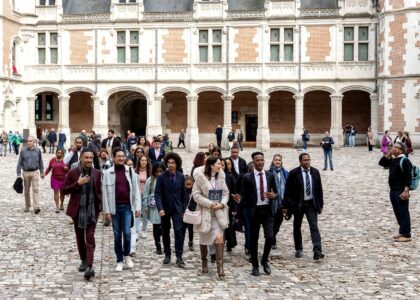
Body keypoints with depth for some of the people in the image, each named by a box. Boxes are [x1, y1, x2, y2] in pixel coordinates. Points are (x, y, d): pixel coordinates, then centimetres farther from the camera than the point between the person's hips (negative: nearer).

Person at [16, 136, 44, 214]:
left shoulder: (38, 151, 1)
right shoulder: (23, 151, 0)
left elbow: (40, 162, 11)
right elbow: (20, 163, 2)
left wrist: (42, 172, 12)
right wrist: (18, 174, -2)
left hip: (35, 172, -1)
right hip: (26, 172, 1)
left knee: (36, 189, -10)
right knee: (27, 190, 11)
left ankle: (36, 207, -15)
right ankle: (27, 206, 25)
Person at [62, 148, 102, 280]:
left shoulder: (97, 173, 3)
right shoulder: (72, 173, -4)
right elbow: (64, 190, -4)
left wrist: (100, 205, 1)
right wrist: (78, 183, -17)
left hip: (92, 210, 0)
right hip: (77, 210, 0)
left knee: (90, 237, -8)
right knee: (80, 237, 12)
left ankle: (89, 266, -16)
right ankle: (84, 260, 30)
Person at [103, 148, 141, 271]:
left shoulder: (130, 171, 4)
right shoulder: (107, 173, -1)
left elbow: (136, 190, 5)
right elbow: (105, 193, -1)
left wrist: (138, 207, -2)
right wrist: (107, 210, -5)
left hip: (127, 206, 1)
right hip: (115, 207, 0)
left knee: (127, 232, -7)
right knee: (117, 235, 6)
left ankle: (127, 256, 16)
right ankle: (120, 261, 15)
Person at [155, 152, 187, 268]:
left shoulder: (181, 177, 0)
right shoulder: (162, 177, -7)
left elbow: (183, 194, 6)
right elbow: (157, 194, -10)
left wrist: (183, 209, 4)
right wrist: (160, 208, -21)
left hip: (177, 208, 0)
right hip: (165, 208, 0)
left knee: (178, 231, -11)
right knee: (165, 232, 10)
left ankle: (179, 257, -7)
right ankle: (167, 255, 23)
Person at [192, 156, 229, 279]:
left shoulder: (220, 177, 2)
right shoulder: (200, 177, -9)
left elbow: (225, 193, 7)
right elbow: (196, 195, -11)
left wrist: (222, 204, -12)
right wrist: (210, 203, -19)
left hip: (217, 213, 2)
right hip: (204, 212, -2)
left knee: (219, 237, -14)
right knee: (204, 239, 12)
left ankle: (220, 266, -13)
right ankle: (204, 262, 33)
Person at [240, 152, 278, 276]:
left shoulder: (270, 176, 7)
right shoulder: (247, 177, 0)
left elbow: (276, 193, 10)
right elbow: (243, 195, 1)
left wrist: (274, 196, -11)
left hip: (267, 210, 1)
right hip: (254, 210, -1)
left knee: (269, 237, -9)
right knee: (254, 239, 5)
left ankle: (264, 261, 15)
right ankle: (255, 266, 18)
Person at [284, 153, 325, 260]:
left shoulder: (315, 172, 3)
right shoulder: (293, 173, -8)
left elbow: (319, 189, 9)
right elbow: (287, 191, -7)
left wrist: (320, 205, 8)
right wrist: (286, 206, -8)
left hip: (311, 203, 2)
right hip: (298, 204, -1)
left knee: (314, 227, -8)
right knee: (297, 227, 10)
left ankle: (317, 251, -15)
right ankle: (298, 250, 25)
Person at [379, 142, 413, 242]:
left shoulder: (405, 161, -14)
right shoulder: (393, 160, 12)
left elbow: (408, 177, -18)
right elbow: (381, 163, 14)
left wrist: (406, 190, -23)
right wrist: (389, 154, 3)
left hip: (401, 191, -9)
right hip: (393, 191, 9)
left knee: (403, 213, -5)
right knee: (397, 213, 14)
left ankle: (406, 235, -1)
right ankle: (402, 232, 24)